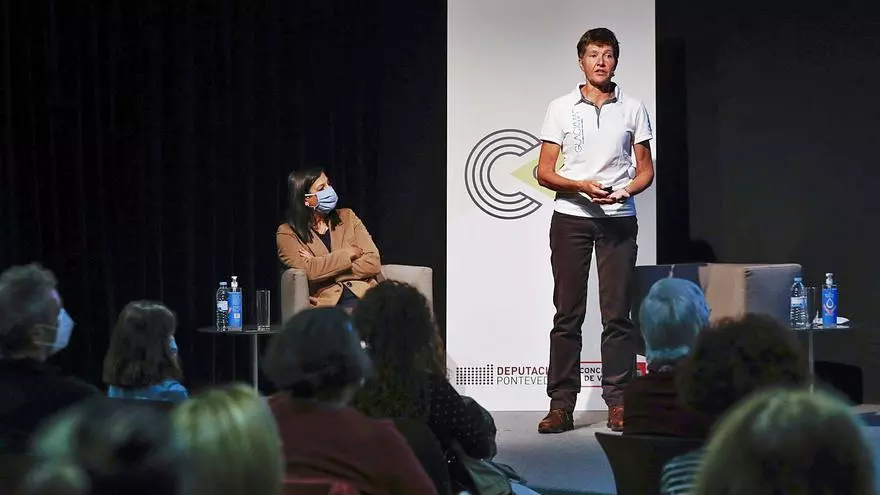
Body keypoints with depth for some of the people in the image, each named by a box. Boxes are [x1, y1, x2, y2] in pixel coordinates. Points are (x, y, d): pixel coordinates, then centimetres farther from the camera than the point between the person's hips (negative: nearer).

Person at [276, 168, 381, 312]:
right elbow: (309, 271, -11)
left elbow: (373, 262, 6)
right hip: (326, 302, -3)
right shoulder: (287, 233, 7)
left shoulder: (346, 217, 17)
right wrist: (350, 253, -1)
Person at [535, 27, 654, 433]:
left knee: (617, 314, -1)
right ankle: (561, 404, 2)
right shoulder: (561, 109, 6)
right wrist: (582, 186, -14)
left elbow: (645, 169, 11)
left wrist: (627, 190, -11)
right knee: (567, 313, 0)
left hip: (618, 218, 0)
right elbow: (544, 172, 3)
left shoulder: (632, 109, 8)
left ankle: (618, 403, 2)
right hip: (570, 217, 0)